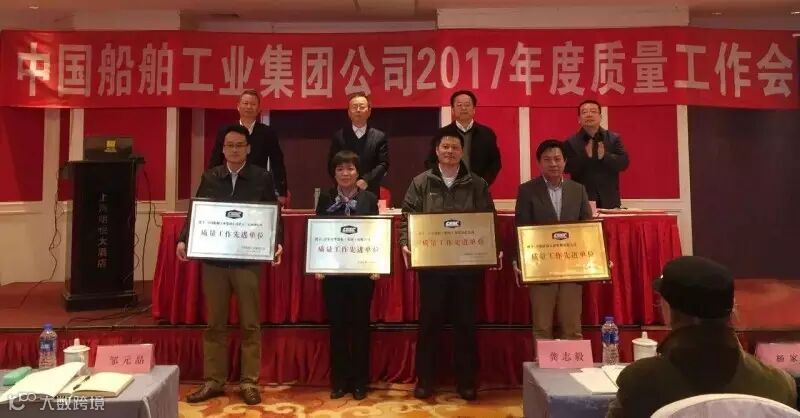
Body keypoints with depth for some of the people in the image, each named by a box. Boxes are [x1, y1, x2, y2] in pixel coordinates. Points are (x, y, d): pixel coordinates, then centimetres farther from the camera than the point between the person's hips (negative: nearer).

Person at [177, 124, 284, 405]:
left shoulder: (262, 178, 0)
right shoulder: (209, 177, 7)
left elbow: (274, 215, -1)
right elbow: (196, 212, 5)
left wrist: (277, 244, -17)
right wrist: (183, 240, -10)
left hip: (248, 260, -2)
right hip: (213, 258, 3)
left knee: (250, 323, 5)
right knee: (215, 323, 10)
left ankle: (250, 383, 15)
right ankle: (213, 381, 21)